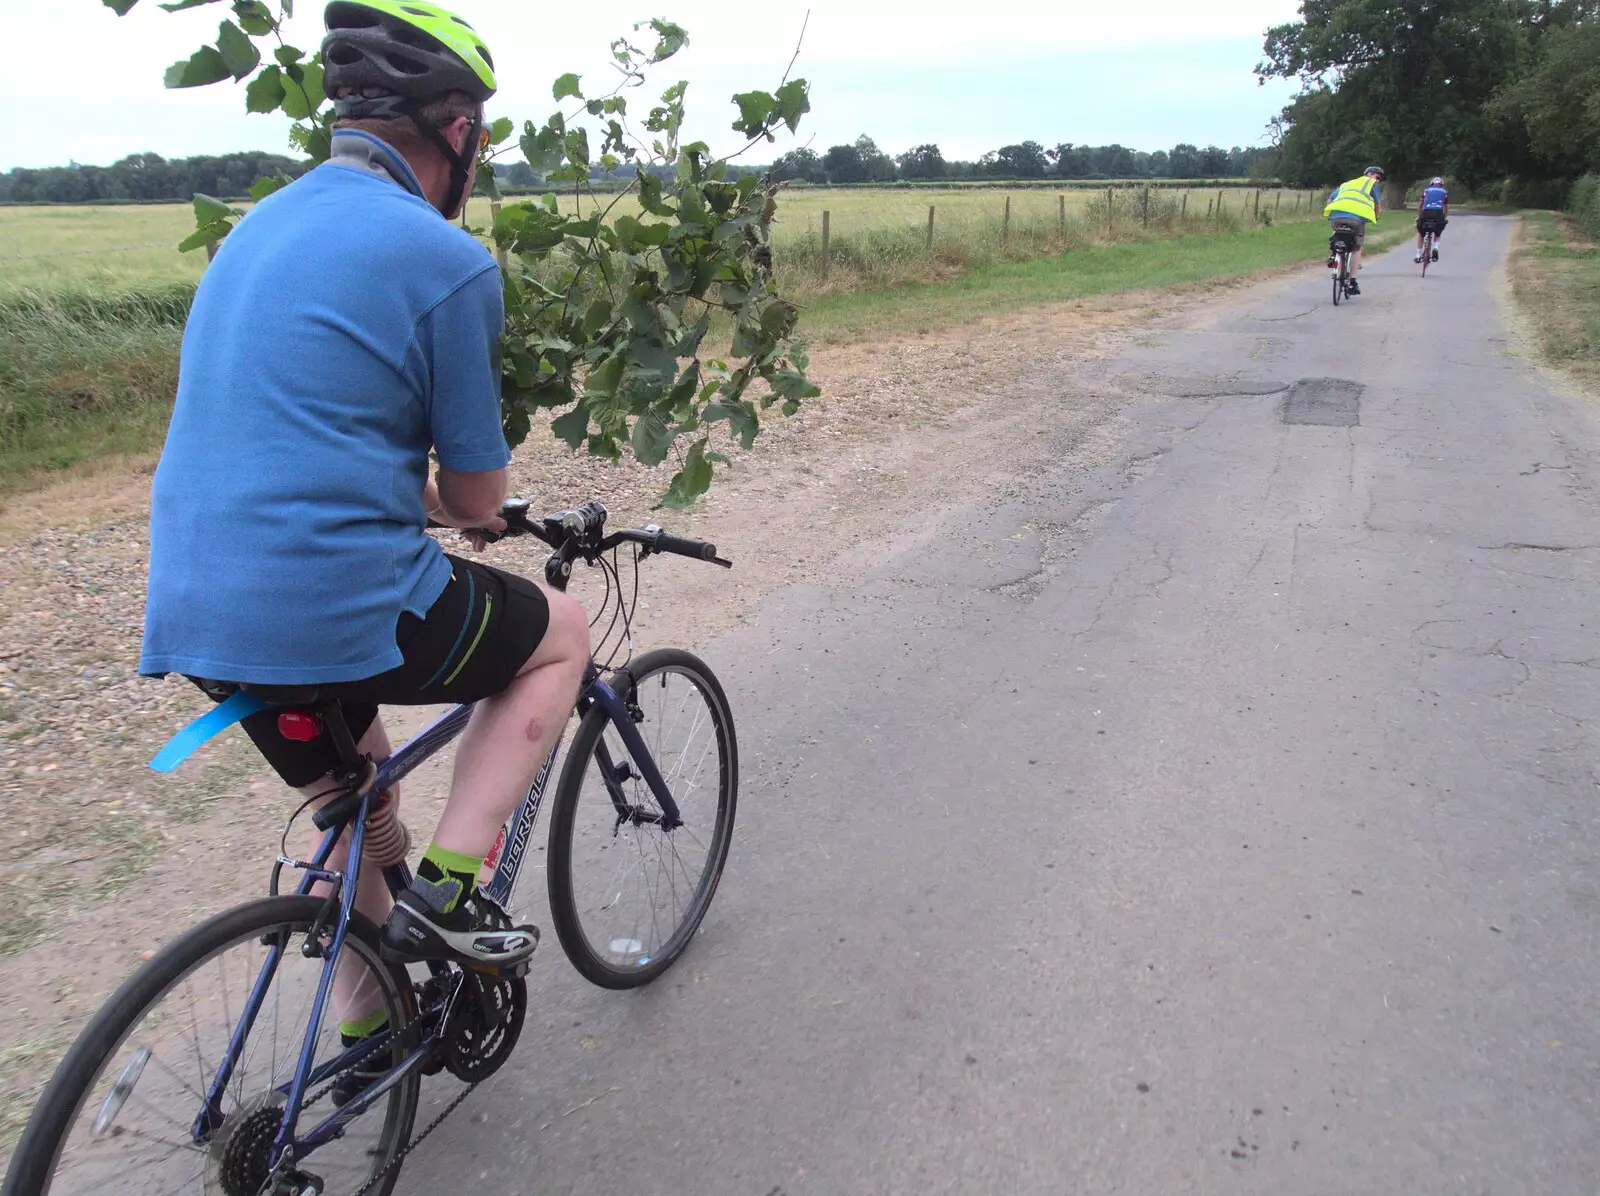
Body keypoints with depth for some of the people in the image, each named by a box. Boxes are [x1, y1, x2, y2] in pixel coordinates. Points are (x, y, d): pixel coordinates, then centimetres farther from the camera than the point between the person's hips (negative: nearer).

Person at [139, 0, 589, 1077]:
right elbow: (478, 498, -4)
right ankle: (447, 887, 7)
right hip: (342, 606, -8)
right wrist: (454, 498, 19)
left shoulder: (259, 229, 15)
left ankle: (366, 1024, 44)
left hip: (191, 615, 8)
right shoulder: (448, 260, -11)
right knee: (561, 633, 17)